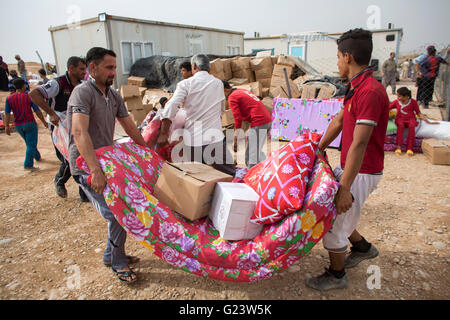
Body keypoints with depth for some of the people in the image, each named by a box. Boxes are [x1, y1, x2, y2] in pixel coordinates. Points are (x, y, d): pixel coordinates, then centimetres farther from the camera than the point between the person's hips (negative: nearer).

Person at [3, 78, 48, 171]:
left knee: (29, 142, 23)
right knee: (31, 144, -1)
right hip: (30, 124, -5)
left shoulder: (9, 98, 0)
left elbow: (7, 113, -4)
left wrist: (7, 126, -2)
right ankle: (28, 164, -7)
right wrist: (44, 121, 3)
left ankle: (37, 157, 41)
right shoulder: (29, 97, -9)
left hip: (18, 125, 5)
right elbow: (37, 111, -8)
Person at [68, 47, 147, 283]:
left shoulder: (114, 96, 11)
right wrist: (96, 170, -36)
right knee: (117, 213, -11)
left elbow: (130, 127, 17)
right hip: (87, 167, -8)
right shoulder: (83, 92, -15)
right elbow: (79, 133, -28)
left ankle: (111, 255, 29)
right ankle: (118, 263, 13)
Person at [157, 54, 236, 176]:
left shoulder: (185, 84, 0)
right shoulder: (218, 83, 11)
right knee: (230, 173, 10)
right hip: (215, 138, 1)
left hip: (193, 140, -1)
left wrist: (163, 134, -7)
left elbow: (170, 108, -11)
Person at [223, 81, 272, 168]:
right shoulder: (242, 91, 23)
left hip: (258, 123, -9)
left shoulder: (232, 98, -4)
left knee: (253, 154, -8)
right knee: (257, 150, 20)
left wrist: (236, 140, -8)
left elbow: (238, 119, -11)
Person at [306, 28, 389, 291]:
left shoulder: (371, 92, -25)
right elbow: (338, 122, 16)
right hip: (348, 167, 10)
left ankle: (336, 275, 25)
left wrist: (344, 188, -27)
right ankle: (362, 247, 38)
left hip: (362, 173, -10)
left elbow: (359, 144, -29)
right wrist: (318, 151, 22)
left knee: (333, 222, 1)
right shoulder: (356, 87, 8)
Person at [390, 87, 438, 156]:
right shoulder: (396, 102, 8)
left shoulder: (413, 102, 5)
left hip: (410, 119, 0)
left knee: (412, 126, -37)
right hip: (400, 119, 0)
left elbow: (419, 113, 9)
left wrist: (428, 121, 3)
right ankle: (398, 147, -42)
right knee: (400, 125, -37)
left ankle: (409, 148, -39)